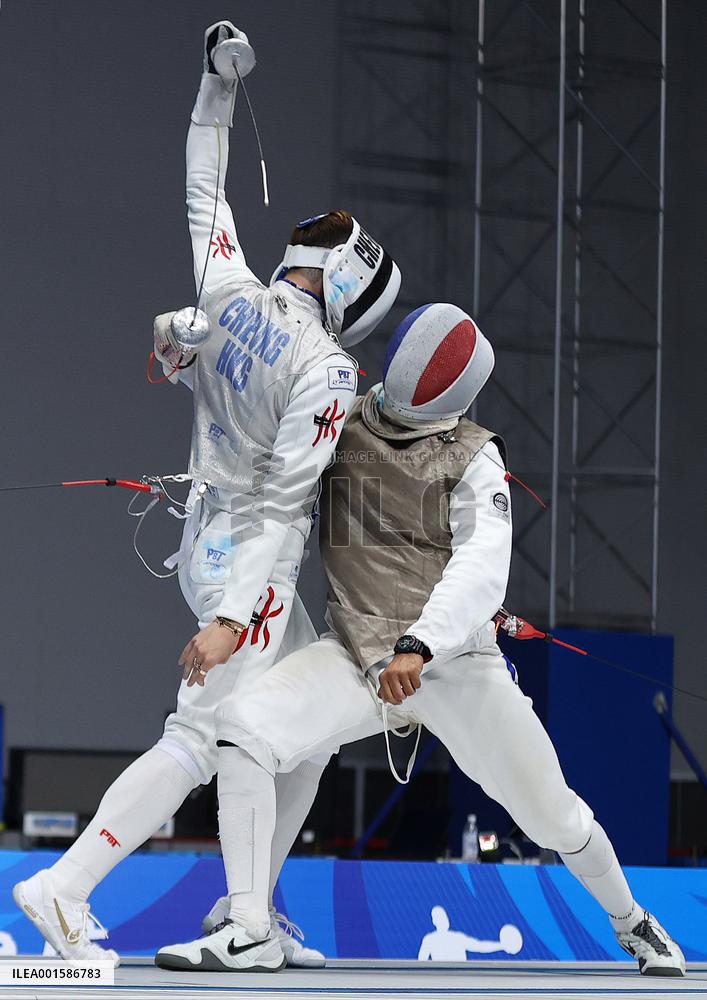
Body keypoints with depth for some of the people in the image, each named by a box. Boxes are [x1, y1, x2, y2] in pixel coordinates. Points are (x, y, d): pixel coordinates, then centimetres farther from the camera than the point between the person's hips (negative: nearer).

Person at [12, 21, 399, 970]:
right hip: (249, 565, -9)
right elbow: (280, 499, -21)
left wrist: (219, 86, 25)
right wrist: (228, 619, -25)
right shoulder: (325, 368, -16)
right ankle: (64, 891, -19)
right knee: (199, 742, -12)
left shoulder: (228, 288, 1)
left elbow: (202, 191, 18)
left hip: (207, 545, 9)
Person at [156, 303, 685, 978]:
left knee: (553, 817, 2)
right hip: (358, 656, 2)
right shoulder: (341, 421, 1)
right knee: (248, 732, -25)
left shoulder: (473, 458, -9)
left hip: (453, 660, -2)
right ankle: (244, 928, -18)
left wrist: (419, 645, -40)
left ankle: (630, 920, 33)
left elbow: (482, 569, -23)